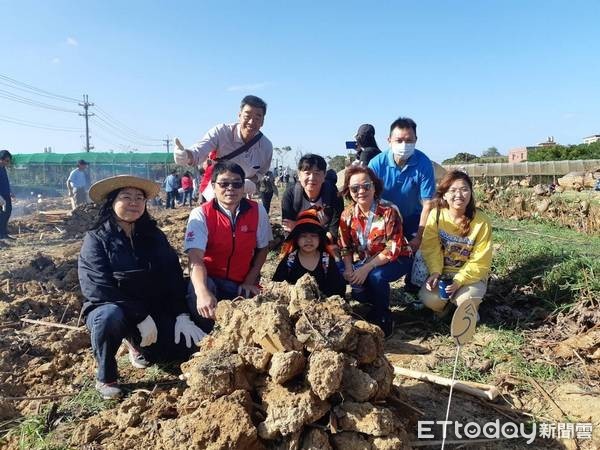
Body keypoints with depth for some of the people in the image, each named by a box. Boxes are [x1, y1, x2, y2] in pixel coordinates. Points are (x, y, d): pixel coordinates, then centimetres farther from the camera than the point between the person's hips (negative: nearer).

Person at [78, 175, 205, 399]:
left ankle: (138, 344, 16)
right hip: (110, 308, -3)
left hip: (154, 312, 4)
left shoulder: (154, 236, 4)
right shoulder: (96, 239, -8)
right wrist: (140, 317, -24)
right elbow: (98, 288, -19)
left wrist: (182, 316, -15)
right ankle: (106, 378, -9)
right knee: (111, 316, -38)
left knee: (190, 345, -15)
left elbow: (173, 277, -2)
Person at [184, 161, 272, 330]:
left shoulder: (257, 211, -6)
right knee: (196, 292, -33)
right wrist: (203, 292, -46)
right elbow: (195, 258, -28)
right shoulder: (201, 215, -15)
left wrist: (249, 282, -4)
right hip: (210, 280, -3)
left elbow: (262, 248, 6)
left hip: (243, 284, 3)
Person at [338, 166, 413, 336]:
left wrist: (367, 268, -31)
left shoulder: (389, 211, -24)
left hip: (396, 259, -5)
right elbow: (345, 246, -1)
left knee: (376, 276, -33)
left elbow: (393, 249, -26)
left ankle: (383, 316, -6)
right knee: (358, 291, -17)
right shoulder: (347, 214, -8)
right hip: (365, 259, 5)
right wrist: (349, 268, -18)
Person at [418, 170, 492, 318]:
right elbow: (431, 248, -12)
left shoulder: (481, 222, -16)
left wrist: (460, 280, -25)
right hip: (442, 272, 1)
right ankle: (443, 304, 13)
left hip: (470, 274, -1)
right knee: (429, 299, -25)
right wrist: (435, 271, -27)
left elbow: (480, 262, -14)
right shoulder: (436, 215, -11)